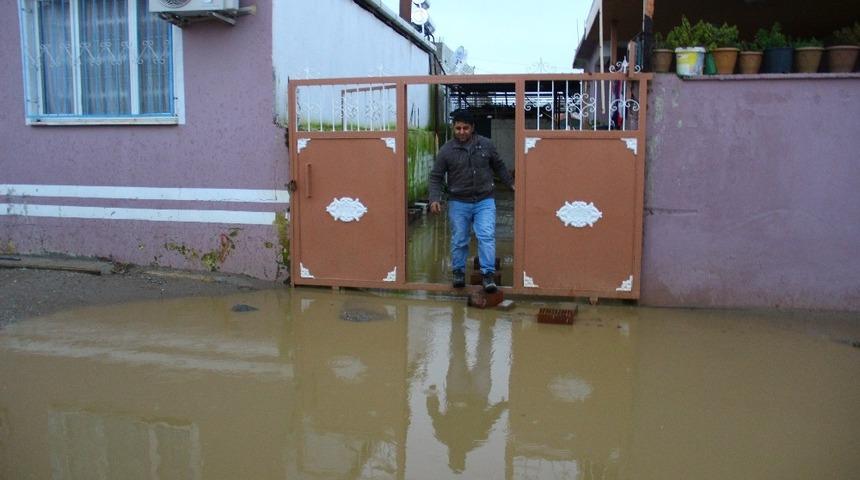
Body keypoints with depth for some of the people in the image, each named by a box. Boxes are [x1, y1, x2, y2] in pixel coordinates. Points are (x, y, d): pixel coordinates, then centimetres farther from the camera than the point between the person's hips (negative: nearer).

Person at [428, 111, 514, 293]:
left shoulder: (486, 144, 0)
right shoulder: (446, 150, -4)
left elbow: (499, 166, 14)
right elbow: (436, 177, 0)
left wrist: (511, 184, 13)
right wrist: (435, 199, -12)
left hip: (484, 201, 0)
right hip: (459, 203, 0)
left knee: (487, 236, -11)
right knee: (459, 240, 8)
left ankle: (488, 275, -7)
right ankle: (458, 272, 26)